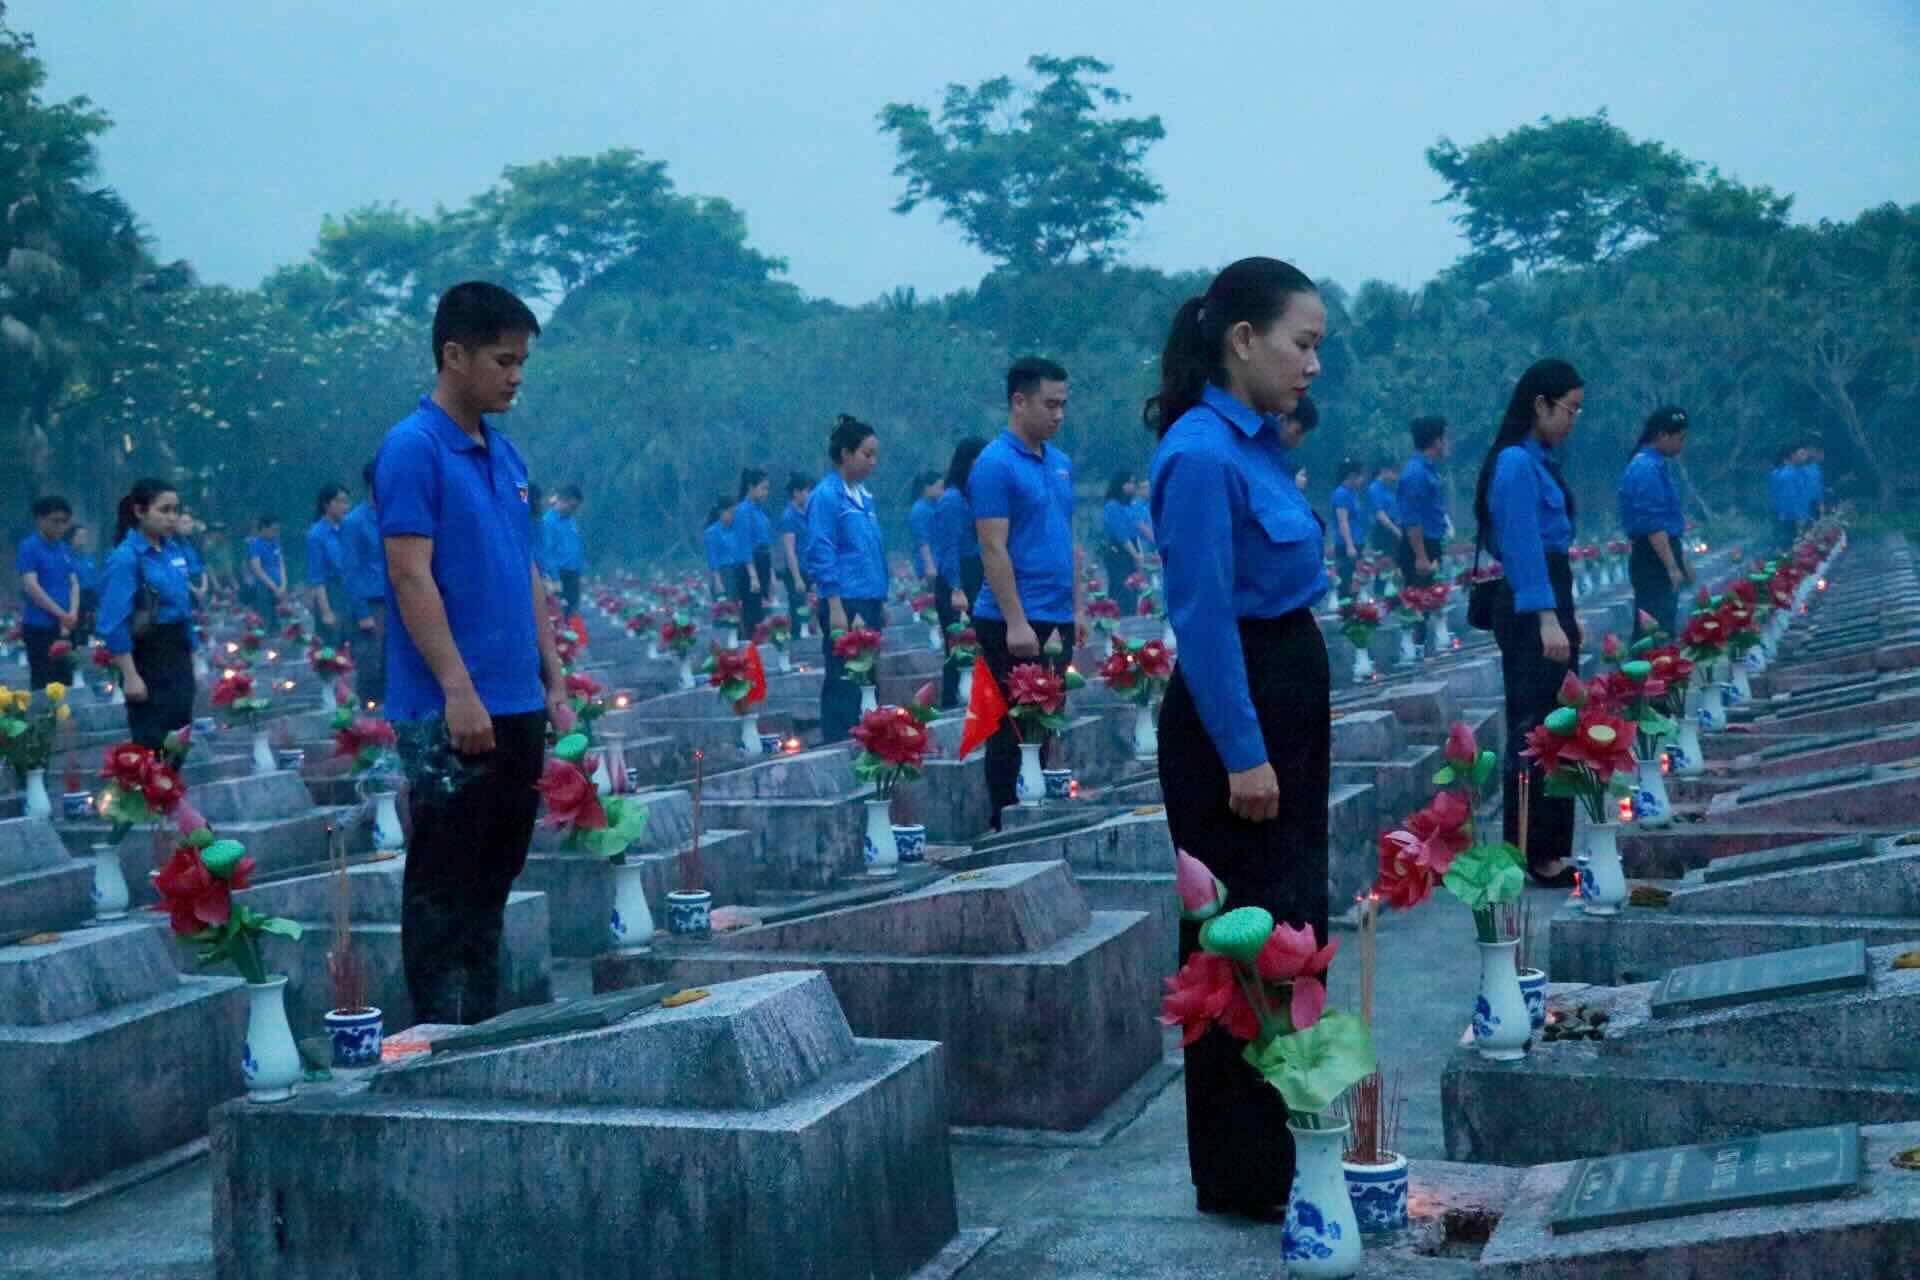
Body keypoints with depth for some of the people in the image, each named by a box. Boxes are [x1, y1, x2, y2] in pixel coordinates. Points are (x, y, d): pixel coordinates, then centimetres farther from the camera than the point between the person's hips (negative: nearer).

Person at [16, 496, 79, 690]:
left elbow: (74, 584, 10)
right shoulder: (29, 547, -8)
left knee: (65, 682, 10)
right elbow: (31, 587, -14)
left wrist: (72, 614, -8)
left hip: (64, 628, 6)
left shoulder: (65, 549, 12)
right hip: (39, 628, -6)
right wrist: (62, 614, -15)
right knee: (43, 685, -5)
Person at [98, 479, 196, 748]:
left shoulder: (171, 551, 8)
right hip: (148, 658, -7)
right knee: (152, 745, -3)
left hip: (178, 655, 7)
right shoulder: (126, 557, -15)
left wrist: (191, 660, 17)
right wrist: (130, 676, -20)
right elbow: (114, 624, -19)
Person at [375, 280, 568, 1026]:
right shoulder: (413, 449, -11)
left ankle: (486, 1022, 23)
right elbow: (410, 576, -17)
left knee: (496, 874, 14)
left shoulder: (504, 454, 14)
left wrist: (553, 677, 14)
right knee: (443, 880, 0)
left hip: (517, 706, 8)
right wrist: (458, 690, -21)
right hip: (448, 711, -8)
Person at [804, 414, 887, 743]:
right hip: (845, 602, -8)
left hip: (869, 603, 8)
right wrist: (835, 609, -17)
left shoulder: (865, 497, 16)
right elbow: (821, 555, -12)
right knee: (843, 683, -7)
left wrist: (882, 602, 19)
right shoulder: (826, 496, -8)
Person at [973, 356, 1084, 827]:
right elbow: (994, 549, -17)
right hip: (1014, 622, -8)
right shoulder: (995, 465, -12)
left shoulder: (1062, 464, 13)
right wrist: (1016, 623, -21)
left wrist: (1078, 608, 13)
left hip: (1057, 621, 8)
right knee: (1015, 729, -2)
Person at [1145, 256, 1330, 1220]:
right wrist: (1242, 753, -20)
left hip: (1289, 701, 10)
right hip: (1234, 712, -10)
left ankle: (1289, 1146, 29)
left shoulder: (1258, 442, 10)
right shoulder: (1202, 454, -18)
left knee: (1293, 924, 16)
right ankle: (1243, 1174, 12)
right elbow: (1204, 619, -21)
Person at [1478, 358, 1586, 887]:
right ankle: (1533, 855, -1)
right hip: (1530, 610, -10)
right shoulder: (1516, 462, -13)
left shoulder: (1541, 460, 15)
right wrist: (1544, 618, -26)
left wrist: (1567, 615, 21)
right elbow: (1524, 546, -20)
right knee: (1535, 732, -6)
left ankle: (1551, 847, 20)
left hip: (1551, 602, 10)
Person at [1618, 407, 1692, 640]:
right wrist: (1672, 567, -23)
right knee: (1658, 630, -12)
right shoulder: (1647, 469, -16)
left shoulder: (1654, 465, 16)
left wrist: (1681, 563, 27)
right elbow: (1653, 525, -22)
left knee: (1662, 627, 13)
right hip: (1654, 559, -11)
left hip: (1660, 557, 11)